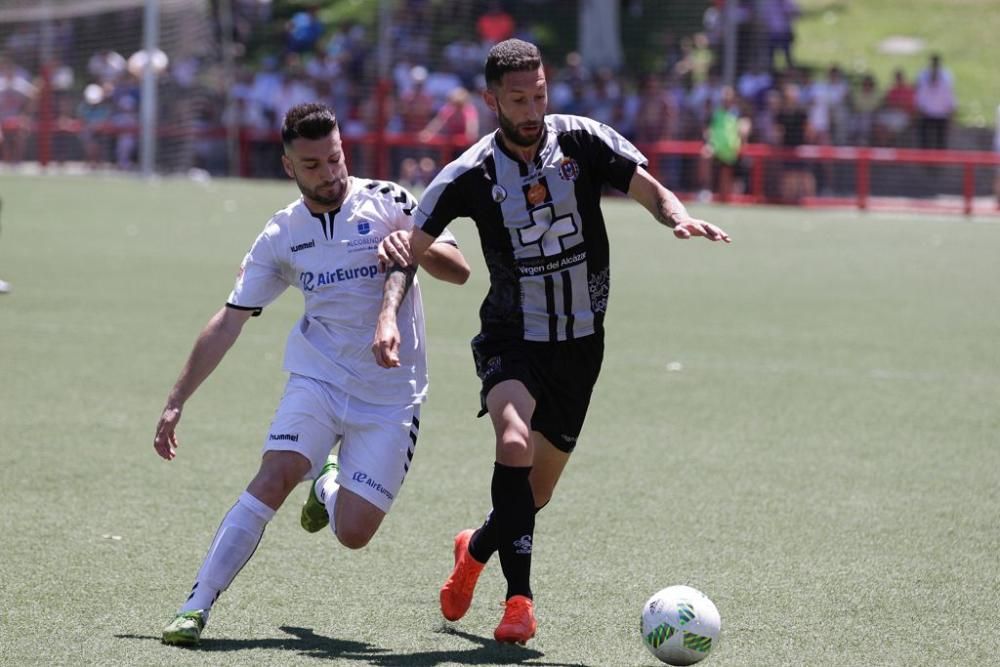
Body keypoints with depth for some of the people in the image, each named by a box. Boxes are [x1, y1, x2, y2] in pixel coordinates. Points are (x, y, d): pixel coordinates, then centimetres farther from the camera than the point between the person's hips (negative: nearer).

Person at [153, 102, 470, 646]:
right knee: (274, 477, -24)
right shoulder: (281, 237, 3)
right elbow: (228, 323, 7)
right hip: (317, 377, 1)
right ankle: (196, 607, -22)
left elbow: (458, 270, -5)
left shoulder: (385, 202, -2)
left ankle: (328, 484, 30)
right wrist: (175, 403, 4)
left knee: (353, 533, -7)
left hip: (391, 395, -1)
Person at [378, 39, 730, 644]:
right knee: (514, 441, -32)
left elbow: (651, 190, -8)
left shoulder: (584, 141, -7)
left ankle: (476, 550, 43)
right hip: (511, 339, -2)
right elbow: (412, 247, -4)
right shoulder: (471, 175, -9)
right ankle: (519, 599, -28)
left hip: (580, 343, 2)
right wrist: (398, 249, -26)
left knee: (535, 493, 9)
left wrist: (679, 218, -29)